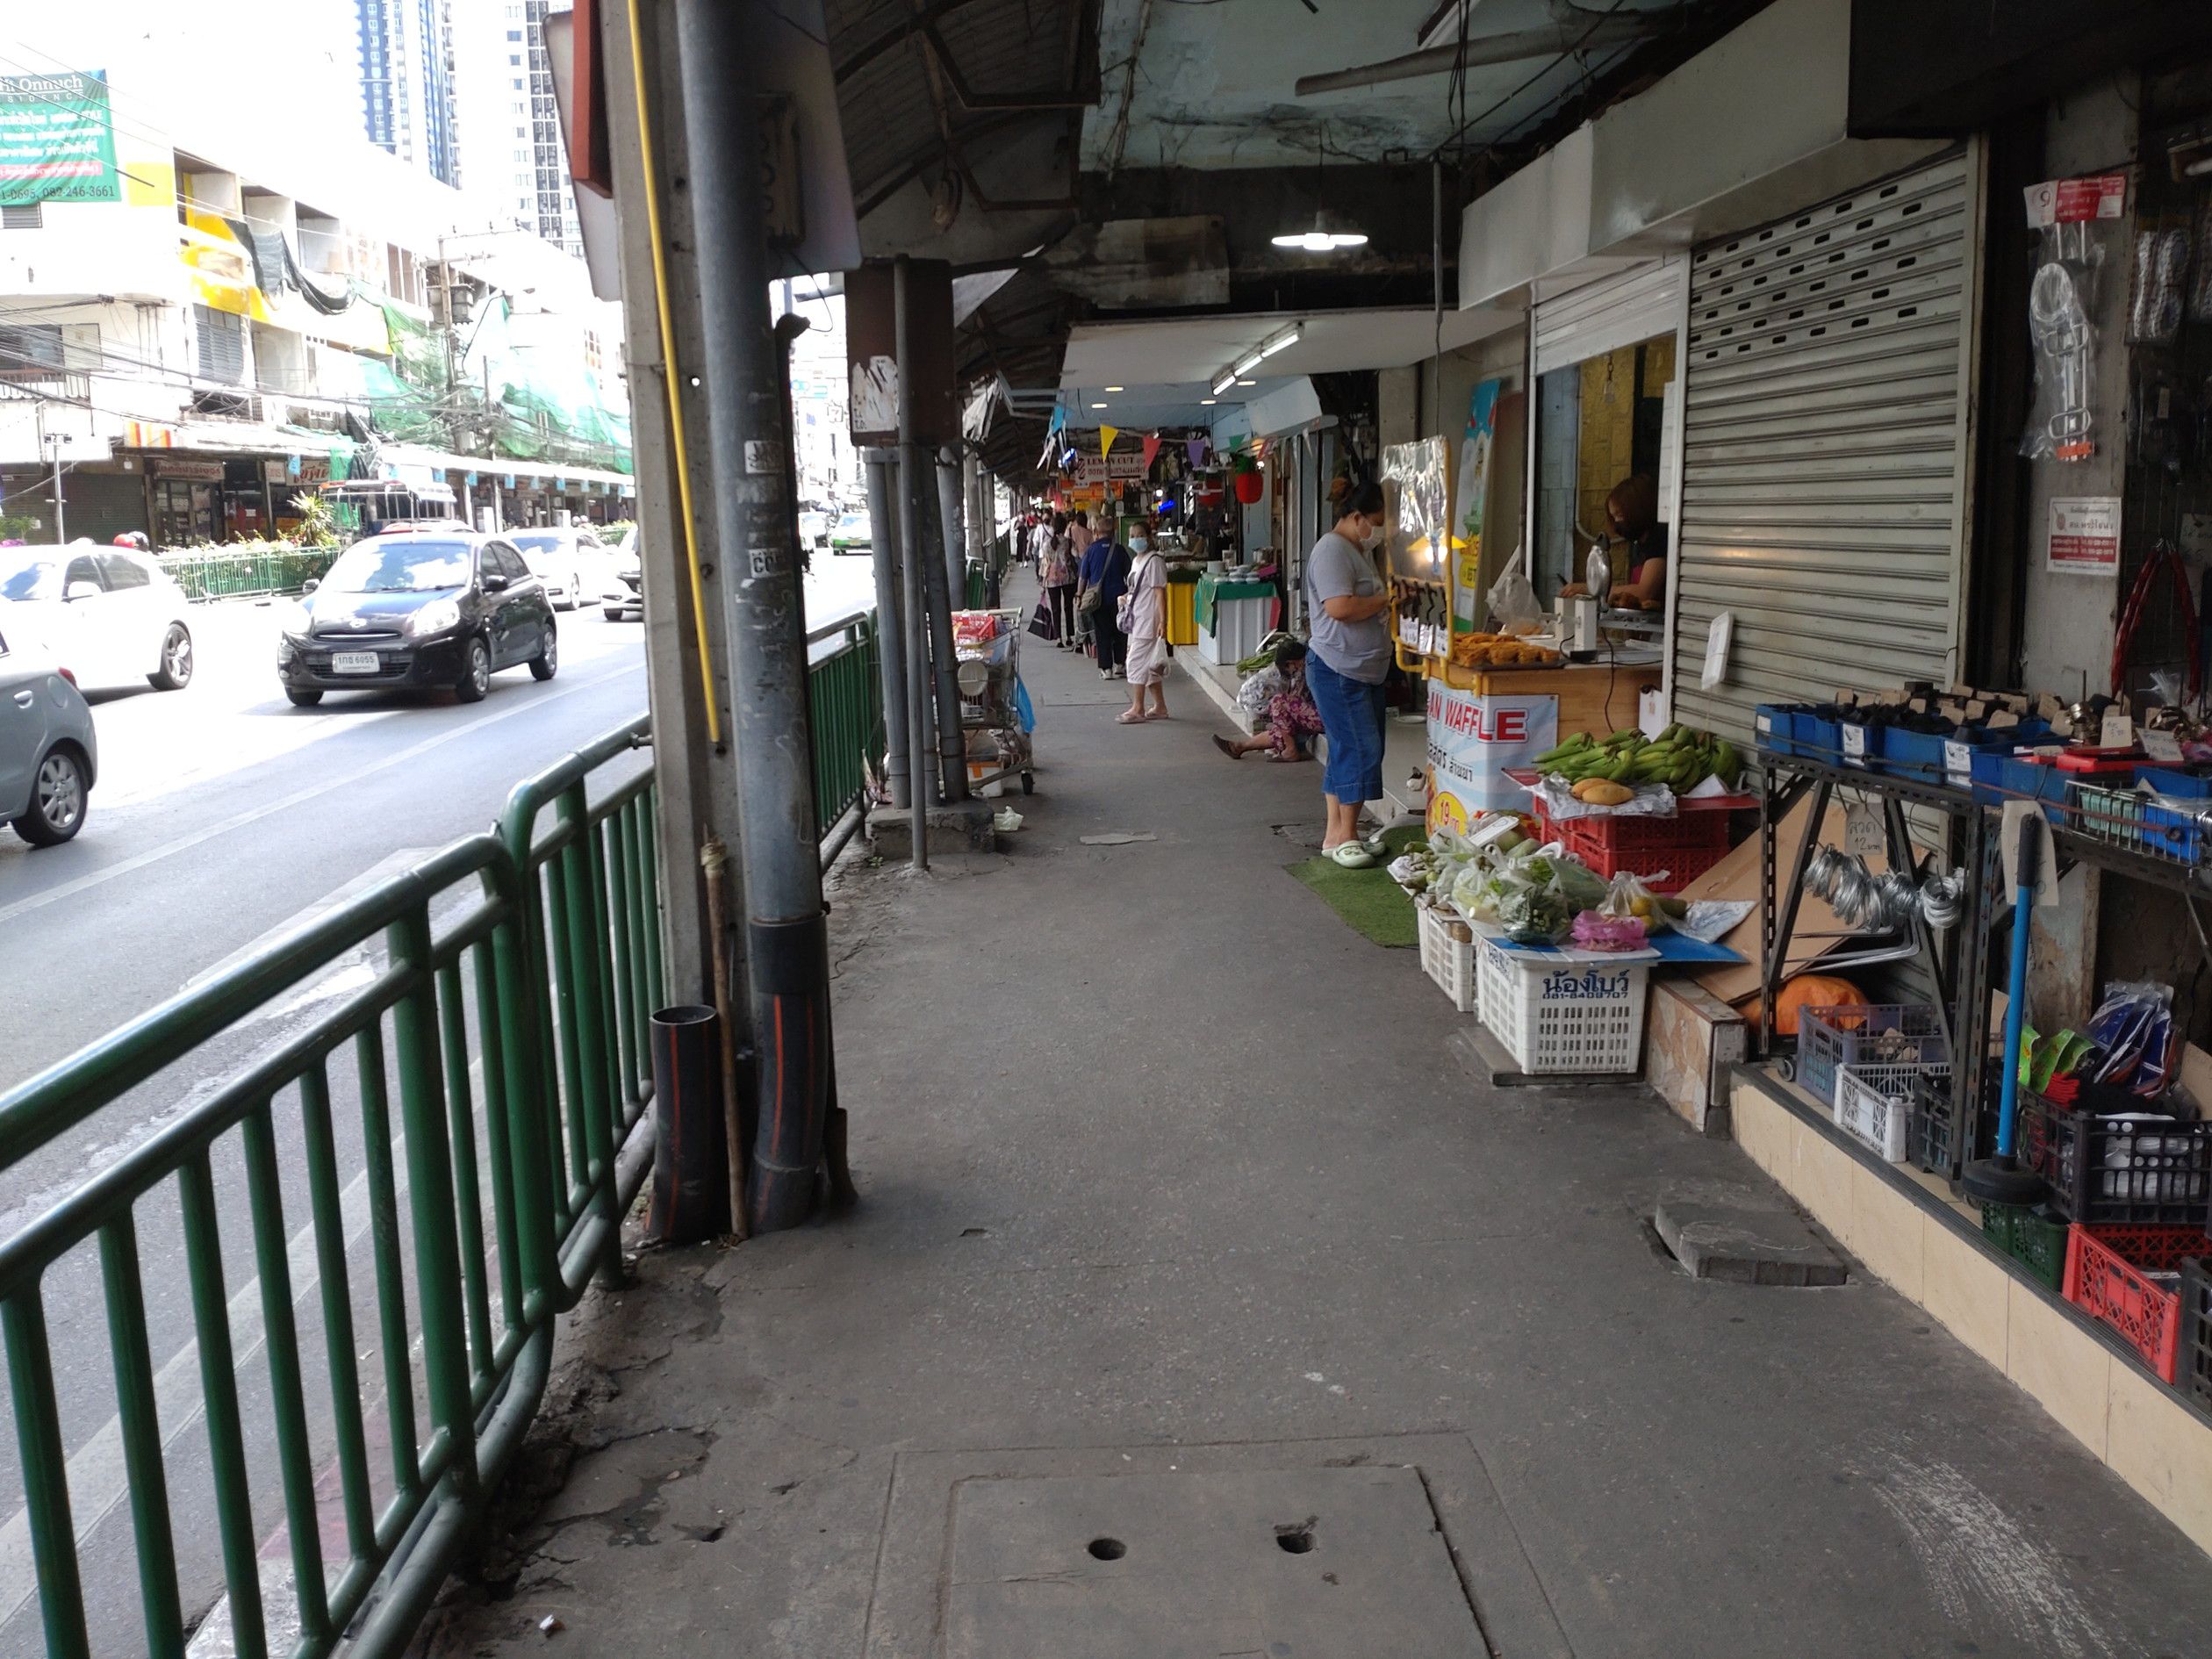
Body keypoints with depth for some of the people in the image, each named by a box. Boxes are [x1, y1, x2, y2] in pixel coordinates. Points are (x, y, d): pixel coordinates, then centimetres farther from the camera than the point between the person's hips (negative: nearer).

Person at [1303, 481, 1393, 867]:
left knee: (1347, 751, 11)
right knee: (1359, 751, -10)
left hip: (1364, 671, 10)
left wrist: (1391, 596, 8)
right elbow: (1341, 607, -26)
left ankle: (1336, 834, 17)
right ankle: (1345, 837, -2)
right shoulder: (1332, 550, -15)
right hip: (1338, 671, -10)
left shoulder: (1360, 550, 18)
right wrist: (1386, 599, -14)